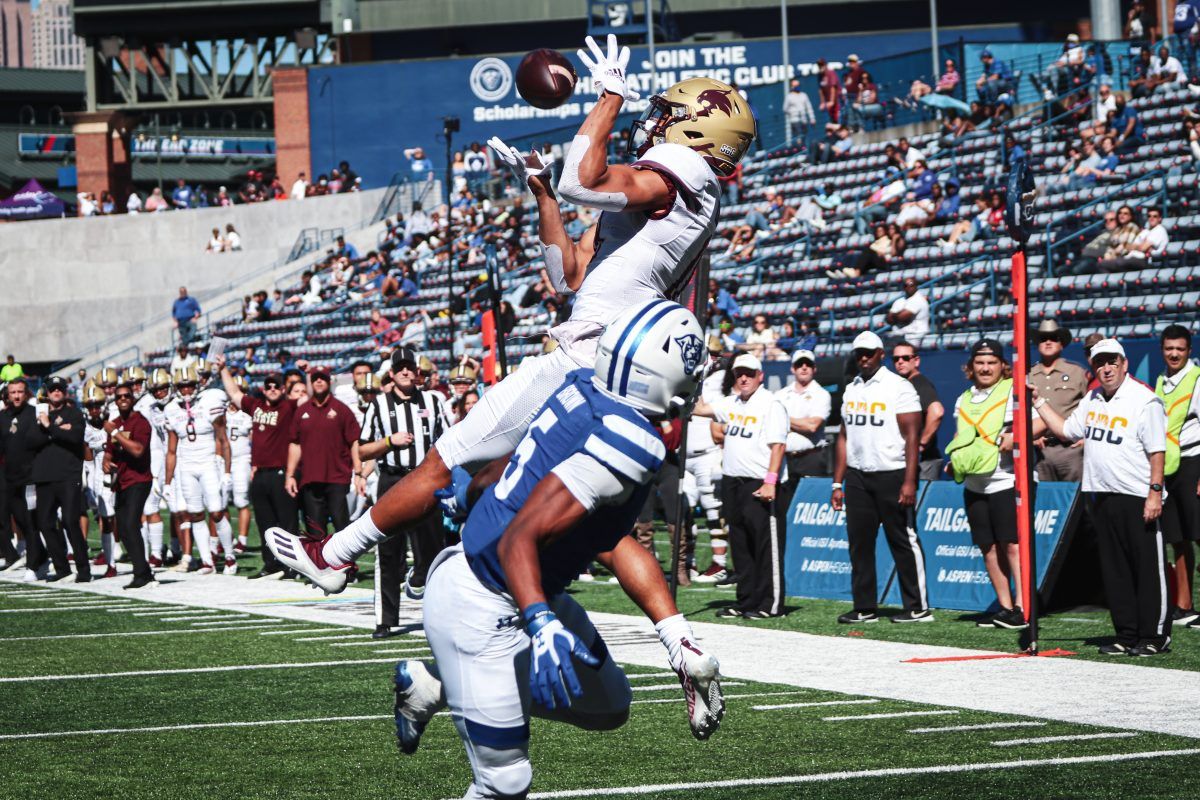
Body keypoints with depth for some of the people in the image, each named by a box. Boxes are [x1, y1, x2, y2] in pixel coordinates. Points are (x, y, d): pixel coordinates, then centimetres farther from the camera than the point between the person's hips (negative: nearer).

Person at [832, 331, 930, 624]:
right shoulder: (851, 390, 14)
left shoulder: (898, 388, -7)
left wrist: (909, 482, -19)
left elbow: (912, 436, -11)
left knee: (904, 542, -3)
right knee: (859, 542, 6)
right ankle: (865, 608, 12)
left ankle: (918, 608, 2)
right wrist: (838, 483, 13)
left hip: (892, 475, -6)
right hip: (857, 476, 6)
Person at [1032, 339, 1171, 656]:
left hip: (1137, 499, -7)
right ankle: (1126, 636, 14)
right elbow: (1065, 429, 25)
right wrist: (1039, 401, 18)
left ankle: (1154, 636, 0)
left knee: (1148, 568, -4)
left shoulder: (1145, 401, -9)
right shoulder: (1092, 400, 14)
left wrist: (1155, 492, -18)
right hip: (1099, 496, 7)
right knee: (1113, 569, 9)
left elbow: (1157, 450, -12)